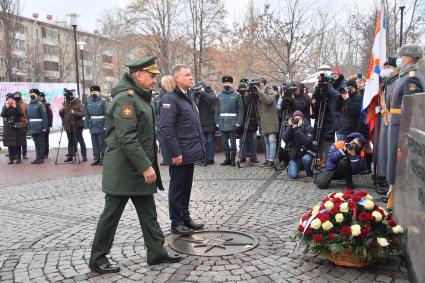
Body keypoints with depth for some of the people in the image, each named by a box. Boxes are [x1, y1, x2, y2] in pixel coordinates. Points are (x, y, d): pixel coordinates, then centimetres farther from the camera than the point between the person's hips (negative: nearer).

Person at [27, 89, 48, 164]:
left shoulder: (40, 104, -8)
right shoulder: (29, 105, 14)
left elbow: (44, 116, -12)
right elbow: (28, 117, 16)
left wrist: (44, 127, -16)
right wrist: (29, 127, 12)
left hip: (39, 128, -7)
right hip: (32, 128, 7)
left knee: (41, 143, 1)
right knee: (36, 143, 12)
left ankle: (41, 158, 6)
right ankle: (37, 157, 18)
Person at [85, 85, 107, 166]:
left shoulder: (102, 101, -10)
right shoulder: (88, 102, 5)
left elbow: (106, 114, -14)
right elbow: (87, 114, 9)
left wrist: (105, 126, -18)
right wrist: (88, 125, 5)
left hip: (101, 126, -5)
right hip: (93, 126, 5)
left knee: (102, 143, 3)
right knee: (94, 143, 12)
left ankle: (102, 158, 12)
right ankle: (96, 158, 22)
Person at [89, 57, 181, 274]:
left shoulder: (140, 96, 13)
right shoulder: (125, 98, -18)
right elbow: (127, 139, -25)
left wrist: (147, 165, 17)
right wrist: (146, 166, -24)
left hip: (139, 168, 10)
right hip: (122, 170, -10)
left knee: (148, 212, 14)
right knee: (111, 214, 3)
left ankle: (157, 252, 24)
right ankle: (97, 259, 17)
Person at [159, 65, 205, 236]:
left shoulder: (188, 96, 15)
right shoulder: (170, 99, -15)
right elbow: (166, 128, -21)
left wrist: (200, 144, 15)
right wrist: (175, 152, -22)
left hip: (190, 152, 9)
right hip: (179, 154, -9)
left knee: (186, 187, 17)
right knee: (177, 188, 2)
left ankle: (185, 217, 28)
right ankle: (176, 222, 13)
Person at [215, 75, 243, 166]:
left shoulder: (236, 95, -1)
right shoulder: (219, 96, 8)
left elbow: (240, 109, -3)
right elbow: (217, 110, 9)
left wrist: (238, 122, -11)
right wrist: (217, 122, 2)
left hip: (232, 123, -3)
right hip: (222, 123, 3)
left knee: (233, 142, 2)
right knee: (224, 142, 9)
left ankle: (233, 159, 13)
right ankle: (227, 159, 19)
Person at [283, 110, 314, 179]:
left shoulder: (308, 128, -9)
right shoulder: (290, 128, 0)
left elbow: (306, 142, -26)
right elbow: (285, 140, -17)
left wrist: (297, 130, -29)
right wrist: (289, 127, -24)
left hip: (306, 153, -2)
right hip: (295, 155, 2)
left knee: (306, 159, -38)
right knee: (293, 175, -17)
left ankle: (309, 173, -5)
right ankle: (291, 166, 20)